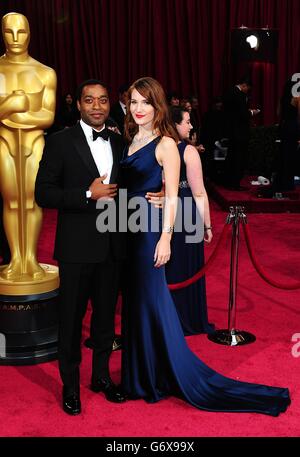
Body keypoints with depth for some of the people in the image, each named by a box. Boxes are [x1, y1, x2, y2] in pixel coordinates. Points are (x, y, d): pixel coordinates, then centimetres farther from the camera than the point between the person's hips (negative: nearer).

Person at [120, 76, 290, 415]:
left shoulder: (165, 144, -10)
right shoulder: (129, 140, 11)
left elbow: (172, 197, -13)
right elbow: (123, 187, 13)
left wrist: (165, 238, -18)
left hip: (149, 231, -7)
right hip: (127, 229, 8)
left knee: (153, 303, -1)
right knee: (134, 303, 14)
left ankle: (164, 378, 14)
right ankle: (142, 377, 30)